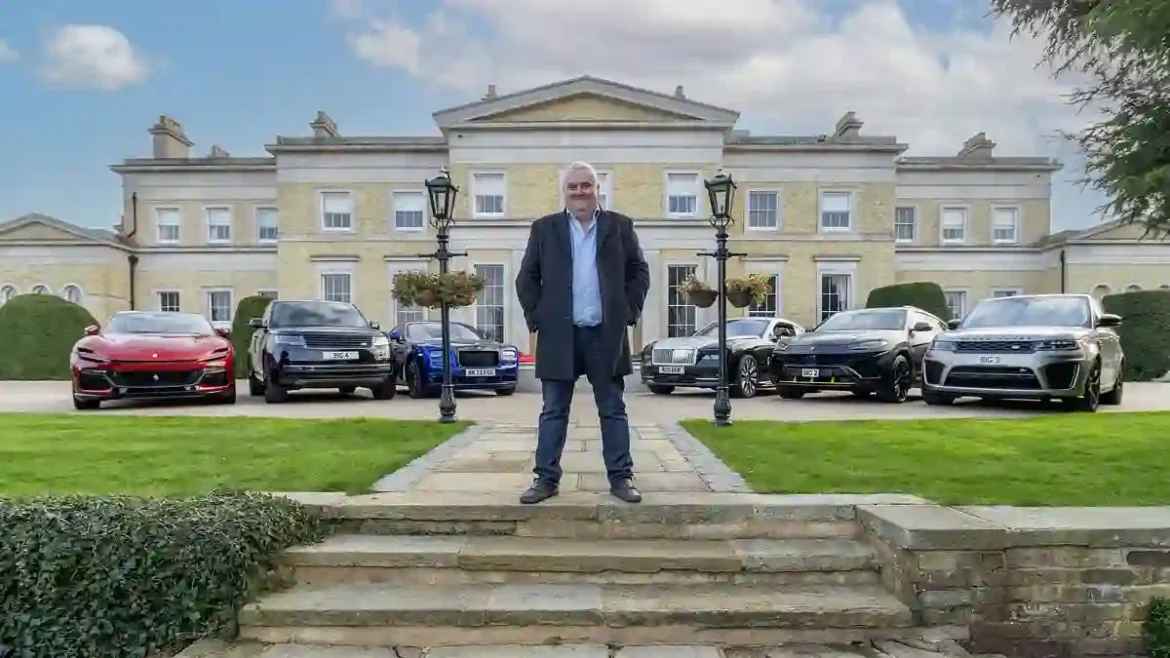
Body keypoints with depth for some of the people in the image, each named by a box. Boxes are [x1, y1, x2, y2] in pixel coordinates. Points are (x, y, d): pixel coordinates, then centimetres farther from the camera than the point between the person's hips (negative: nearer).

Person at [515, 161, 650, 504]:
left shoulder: (620, 226, 7)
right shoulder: (544, 228, 7)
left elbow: (639, 271, 9)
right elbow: (526, 277, 8)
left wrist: (629, 312, 0)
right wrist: (535, 317, -1)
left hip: (606, 334, 0)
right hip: (559, 335, 0)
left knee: (613, 411, 6)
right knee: (554, 412, 6)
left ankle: (621, 477, 15)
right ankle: (546, 478, 14)